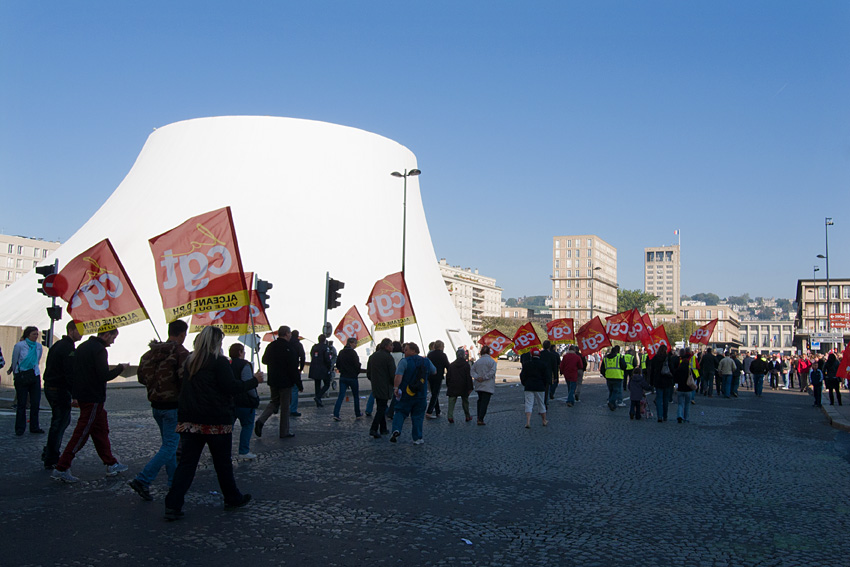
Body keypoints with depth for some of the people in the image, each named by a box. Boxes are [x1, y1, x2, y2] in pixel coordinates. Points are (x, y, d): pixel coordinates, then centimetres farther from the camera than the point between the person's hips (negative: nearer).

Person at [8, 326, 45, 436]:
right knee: (22, 403, 0)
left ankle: (34, 427, 12)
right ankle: (20, 429, 9)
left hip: (35, 376, 4)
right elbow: (14, 362, 5)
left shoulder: (39, 346, 5)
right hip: (21, 376, -4)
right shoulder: (19, 345, -6)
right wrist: (16, 375, 14)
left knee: (36, 403, 3)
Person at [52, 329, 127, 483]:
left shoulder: (83, 346, 13)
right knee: (82, 433, -4)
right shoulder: (99, 349, -17)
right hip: (93, 398, -10)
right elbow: (104, 376, -23)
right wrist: (119, 369, -7)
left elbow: (73, 371, 17)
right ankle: (61, 468, -1)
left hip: (82, 394, 10)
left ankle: (111, 464, 23)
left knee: (101, 429, 15)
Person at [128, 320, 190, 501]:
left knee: (168, 442, 19)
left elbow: (141, 377, 10)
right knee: (170, 446, -2)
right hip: (173, 406, -7)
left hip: (155, 405, 7)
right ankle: (142, 480, -11)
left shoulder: (153, 352, 5)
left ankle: (174, 480, 26)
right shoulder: (180, 352, -14)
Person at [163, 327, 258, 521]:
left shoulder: (189, 361, 10)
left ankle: (173, 505, -1)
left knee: (186, 463, 6)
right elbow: (231, 386, -14)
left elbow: (185, 388, 17)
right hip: (216, 421, -5)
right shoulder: (219, 362, -12)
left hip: (190, 421, 5)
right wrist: (254, 381, -4)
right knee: (223, 463, 9)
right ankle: (233, 499, 25)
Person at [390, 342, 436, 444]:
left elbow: (398, 375, -22)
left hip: (405, 394, -3)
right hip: (421, 395, 3)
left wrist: (396, 388, -21)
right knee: (418, 416, 10)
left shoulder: (404, 361, -10)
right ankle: (417, 438, 11)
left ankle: (396, 430, -11)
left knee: (400, 412, 10)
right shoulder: (426, 361, 5)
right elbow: (434, 372, 21)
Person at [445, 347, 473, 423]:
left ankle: (450, 416, -16)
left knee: (452, 402, -1)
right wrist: (470, 388, -6)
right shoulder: (466, 365, -5)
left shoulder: (451, 365, 4)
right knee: (465, 402, 14)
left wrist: (448, 385, 17)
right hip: (463, 388, -1)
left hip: (453, 387, 1)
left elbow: (448, 376, 7)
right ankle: (467, 416, 23)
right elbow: (469, 377, -8)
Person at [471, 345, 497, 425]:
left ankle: (479, 418, 16)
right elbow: (492, 371, -18)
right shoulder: (491, 361, -7)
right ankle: (480, 419, -8)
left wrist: (477, 377, -8)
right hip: (488, 386, -5)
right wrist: (484, 378, -14)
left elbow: (472, 370, 2)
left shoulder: (477, 361, 7)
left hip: (479, 385, 5)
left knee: (480, 400, 19)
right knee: (485, 402, -3)